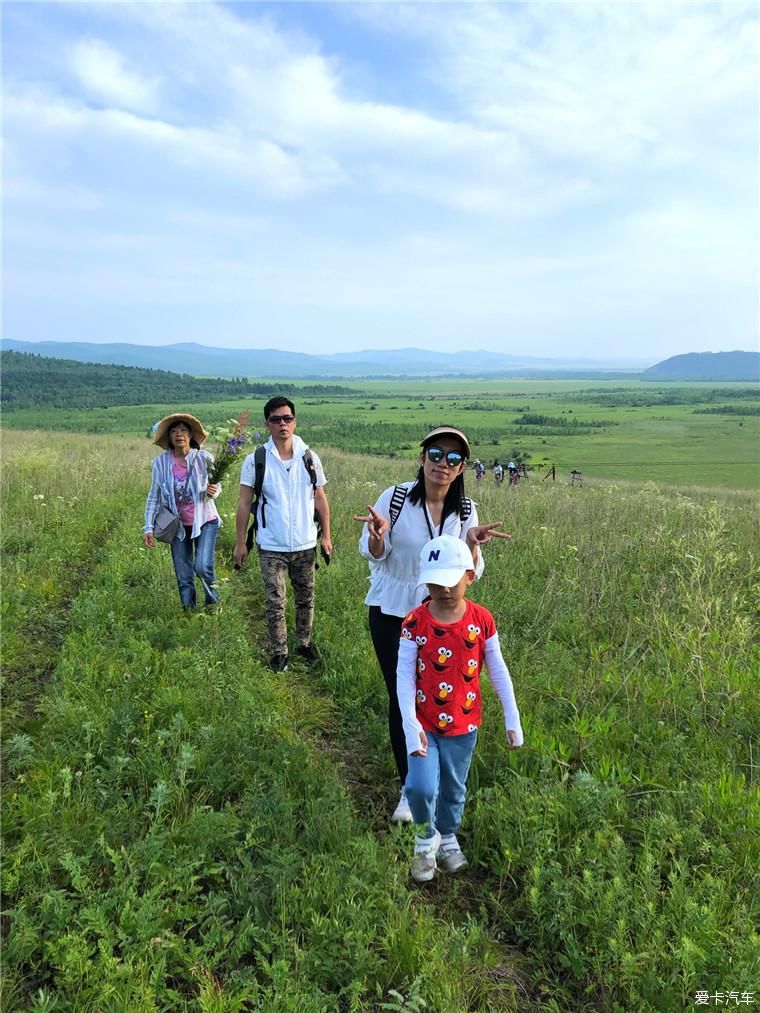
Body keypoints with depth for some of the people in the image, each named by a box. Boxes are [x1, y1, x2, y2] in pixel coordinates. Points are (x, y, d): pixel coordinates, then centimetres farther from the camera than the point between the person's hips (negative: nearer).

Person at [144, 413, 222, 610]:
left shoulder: (204, 458, -12)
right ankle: (188, 611, 28)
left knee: (202, 566, -15)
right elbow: (154, 497, 0)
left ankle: (213, 601, 14)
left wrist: (214, 491, -21)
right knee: (183, 576, 8)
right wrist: (148, 527, -4)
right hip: (178, 525, 2)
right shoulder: (161, 462, -8)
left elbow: (217, 484, 3)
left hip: (204, 521, -2)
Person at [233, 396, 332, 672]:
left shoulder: (309, 458, -1)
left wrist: (326, 536, 3)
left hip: (305, 545, 2)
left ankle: (304, 643, 34)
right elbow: (244, 503, -3)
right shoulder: (255, 460, -7)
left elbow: (320, 500, 5)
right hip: (271, 548, -2)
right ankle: (279, 652, 20)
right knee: (275, 604, 3)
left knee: (306, 599, 15)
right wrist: (240, 542, -4)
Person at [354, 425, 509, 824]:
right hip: (392, 613, -3)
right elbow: (373, 554, -8)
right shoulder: (394, 497, -13)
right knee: (402, 698, 2)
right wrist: (377, 535, -31)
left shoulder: (464, 510, -3)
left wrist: (472, 544, -24)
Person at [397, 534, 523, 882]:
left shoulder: (482, 620, -9)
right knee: (422, 787, -13)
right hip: (423, 723, -2)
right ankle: (427, 838, 18)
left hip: (463, 725, 2)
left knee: (454, 789, 18)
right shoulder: (415, 622, -14)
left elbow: (498, 671, 1)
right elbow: (404, 676, -14)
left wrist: (512, 718, 2)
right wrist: (410, 726, -22)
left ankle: (448, 837, 46)